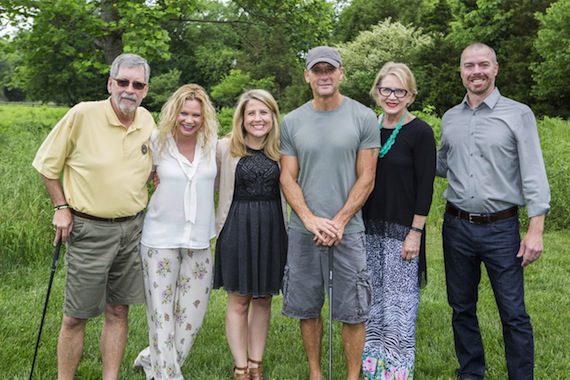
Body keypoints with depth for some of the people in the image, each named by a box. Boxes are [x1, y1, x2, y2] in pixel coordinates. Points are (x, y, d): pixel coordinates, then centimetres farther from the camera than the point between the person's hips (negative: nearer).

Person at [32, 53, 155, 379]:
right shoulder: (82, 115, -11)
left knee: (118, 311, 11)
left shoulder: (147, 121, 3)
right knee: (76, 316, 3)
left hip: (132, 228, 4)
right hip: (89, 230, -4)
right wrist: (61, 208, -6)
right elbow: (47, 164, -1)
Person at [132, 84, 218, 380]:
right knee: (161, 312, 1)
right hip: (160, 239, -2)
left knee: (192, 314, 7)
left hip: (199, 241, 3)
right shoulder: (157, 142, -3)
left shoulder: (213, 144, 2)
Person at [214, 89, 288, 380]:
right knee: (239, 301, 5)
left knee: (263, 299, 11)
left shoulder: (281, 150, 3)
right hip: (237, 227, -2)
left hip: (272, 228, 2)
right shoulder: (225, 148, -3)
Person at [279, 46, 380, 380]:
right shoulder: (292, 122, 5)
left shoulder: (363, 118, -1)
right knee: (307, 308, 10)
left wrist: (338, 222, -11)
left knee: (352, 311, 2)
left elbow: (366, 179, -3)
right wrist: (311, 219, -10)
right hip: (303, 230, 3)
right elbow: (288, 178, 4)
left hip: (348, 229, -2)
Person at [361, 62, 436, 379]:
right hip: (370, 228, 6)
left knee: (399, 300, 1)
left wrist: (415, 233, -14)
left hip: (403, 230, -5)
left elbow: (425, 187, -11)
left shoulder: (420, 132, -9)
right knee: (372, 297, 13)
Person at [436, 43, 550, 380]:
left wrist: (536, 230, -14)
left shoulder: (519, 115, -5)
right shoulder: (450, 118, 9)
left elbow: (534, 175, -8)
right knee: (462, 307, 14)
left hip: (501, 228, -4)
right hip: (457, 227, 4)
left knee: (514, 313, -1)